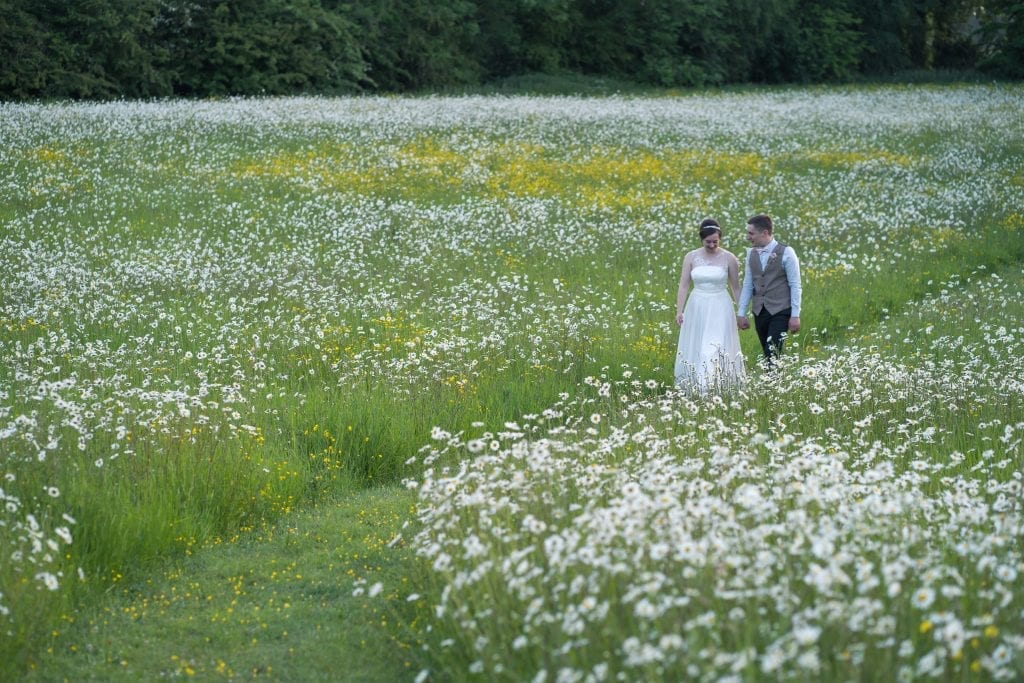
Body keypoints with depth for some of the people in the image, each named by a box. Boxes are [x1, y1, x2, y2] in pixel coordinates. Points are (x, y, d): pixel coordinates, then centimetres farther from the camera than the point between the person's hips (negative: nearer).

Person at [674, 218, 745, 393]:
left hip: (720, 309, -2)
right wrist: (679, 311, -6)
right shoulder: (691, 257, 2)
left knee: (716, 349, -11)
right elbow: (684, 285, 2)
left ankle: (718, 388, -13)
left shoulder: (729, 259, -2)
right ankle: (696, 389, 11)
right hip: (697, 308, 2)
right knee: (696, 349, 4)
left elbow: (736, 288, 5)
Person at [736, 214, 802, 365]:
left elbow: (795, 286, -6)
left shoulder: (785, 253, -6)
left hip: (780, 312, -5)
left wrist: (795, 315, -10)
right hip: (759, 312, 5)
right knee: (767, 355, 6)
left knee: (772, 354, -15)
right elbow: (747, 285, 14)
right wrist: (741, 313, 10)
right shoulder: (751, 253, 9)